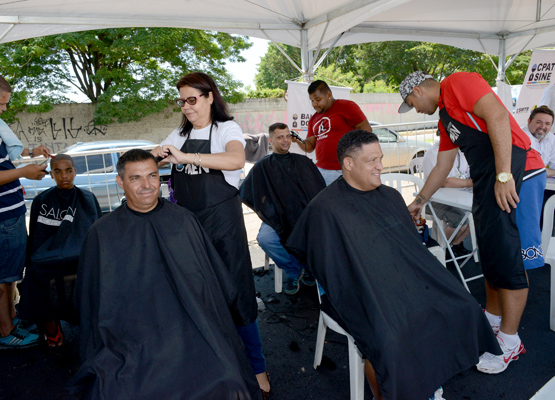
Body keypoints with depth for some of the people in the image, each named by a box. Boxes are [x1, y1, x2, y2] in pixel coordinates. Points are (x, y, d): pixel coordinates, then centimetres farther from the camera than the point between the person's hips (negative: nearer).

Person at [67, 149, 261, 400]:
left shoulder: (184, 220, 7)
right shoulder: (102, 234, 5)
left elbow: (214, 277, 13)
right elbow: (92, 302, 11)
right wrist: (102, 350, 5)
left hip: (191, 331, 0)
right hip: (131, 340, 0)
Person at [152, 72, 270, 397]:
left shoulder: (227, 128, -3)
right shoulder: (180, 135, 15)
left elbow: (236, 159, -25)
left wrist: (184, 156, -31)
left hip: (222, 218, -5)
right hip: (186, 220, 6)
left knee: (235, 291, -2)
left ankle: (257, 368, 13)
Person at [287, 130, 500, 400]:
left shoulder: (391, 197, 13)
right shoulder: (325, 209, -10)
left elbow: (414, 246, 18)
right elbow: (331, 273, -11)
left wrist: (417, 284, 2)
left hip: (405, 283, 7)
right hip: (360, 294, -6)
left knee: (458, 308, -9)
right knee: (388, 339, -30)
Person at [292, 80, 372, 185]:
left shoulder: (346, 106, -2)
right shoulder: (314, 119, 19)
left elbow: (366, 130, -6)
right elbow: (310, 147, 18)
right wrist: (298, 141, -3)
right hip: (321, 170, 6)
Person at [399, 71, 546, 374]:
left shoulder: (457, 82, -4)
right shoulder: (445, 118, 23)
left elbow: (497, 116, -19)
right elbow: (441, 168, 28)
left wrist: (504, 175, -23)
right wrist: (419, 201, 33)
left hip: (514, 175, -10)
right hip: (487, 183, 10)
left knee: (507, 258, -4)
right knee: (490, 255, 16)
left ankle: (509, 341, 8)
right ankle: (492, 319, 32)